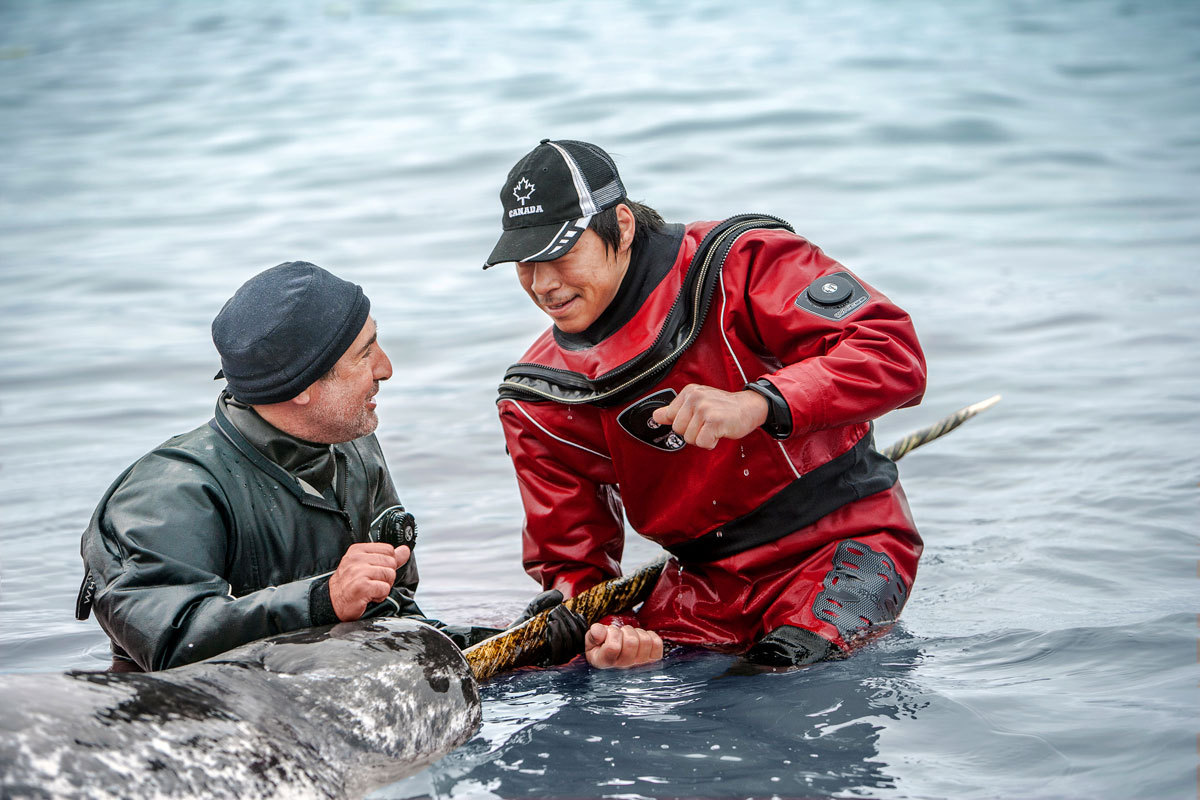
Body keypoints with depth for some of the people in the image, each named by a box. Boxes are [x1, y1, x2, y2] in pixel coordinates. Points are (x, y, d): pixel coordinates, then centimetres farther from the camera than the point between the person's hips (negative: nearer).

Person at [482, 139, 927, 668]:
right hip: (705, 580, 5)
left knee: (781, 667, -31)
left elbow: (895, 354, -22)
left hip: (843, 543, -4)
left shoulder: (740, 265, -13)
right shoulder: (540, 397, 0)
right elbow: (567, 562, 4)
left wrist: (755, 404, -36)